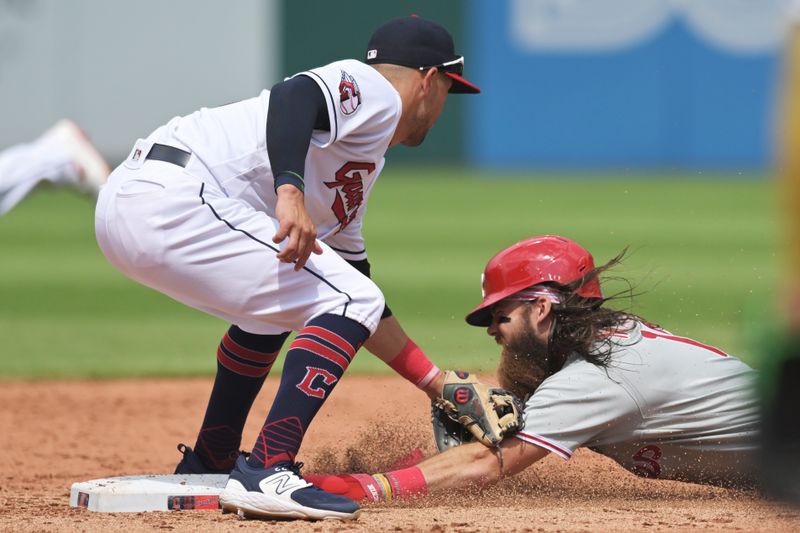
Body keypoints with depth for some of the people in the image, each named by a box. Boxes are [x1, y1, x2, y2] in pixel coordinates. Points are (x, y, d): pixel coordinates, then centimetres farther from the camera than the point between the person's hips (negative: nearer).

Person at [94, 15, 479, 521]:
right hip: (175, 197, -10)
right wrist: (290, 193, -35)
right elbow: (293, 97, -19)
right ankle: (266, 474, -18)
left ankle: (208, 464, 37)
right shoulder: (374, 90, 4)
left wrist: (438, 384, 36)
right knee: (346, 301, -8)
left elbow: (358, 301, 36)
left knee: (277, 297, 31)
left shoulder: (365, 162, 32)